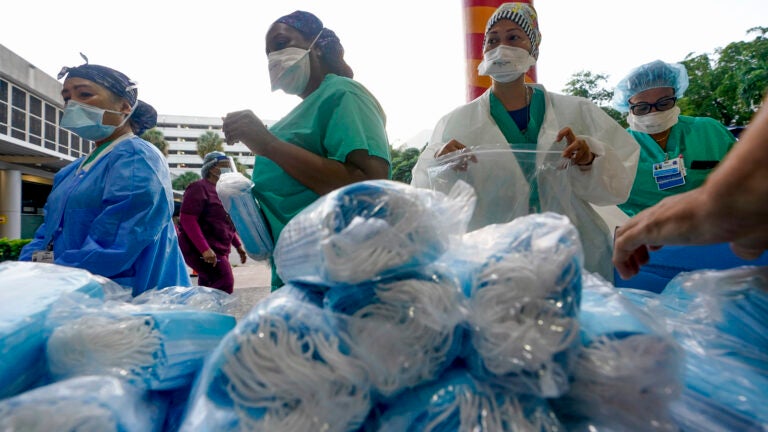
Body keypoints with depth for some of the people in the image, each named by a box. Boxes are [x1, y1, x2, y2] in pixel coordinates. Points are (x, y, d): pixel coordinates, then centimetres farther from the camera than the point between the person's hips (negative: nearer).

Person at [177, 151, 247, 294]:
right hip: (200, 250, -9)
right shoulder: (199, 188, -10)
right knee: (225, 284, -18)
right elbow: (187, 219, -20)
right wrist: (204, 248, -28)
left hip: (219, 250, 9)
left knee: (208, 289, 10)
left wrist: (238, 245, 18)